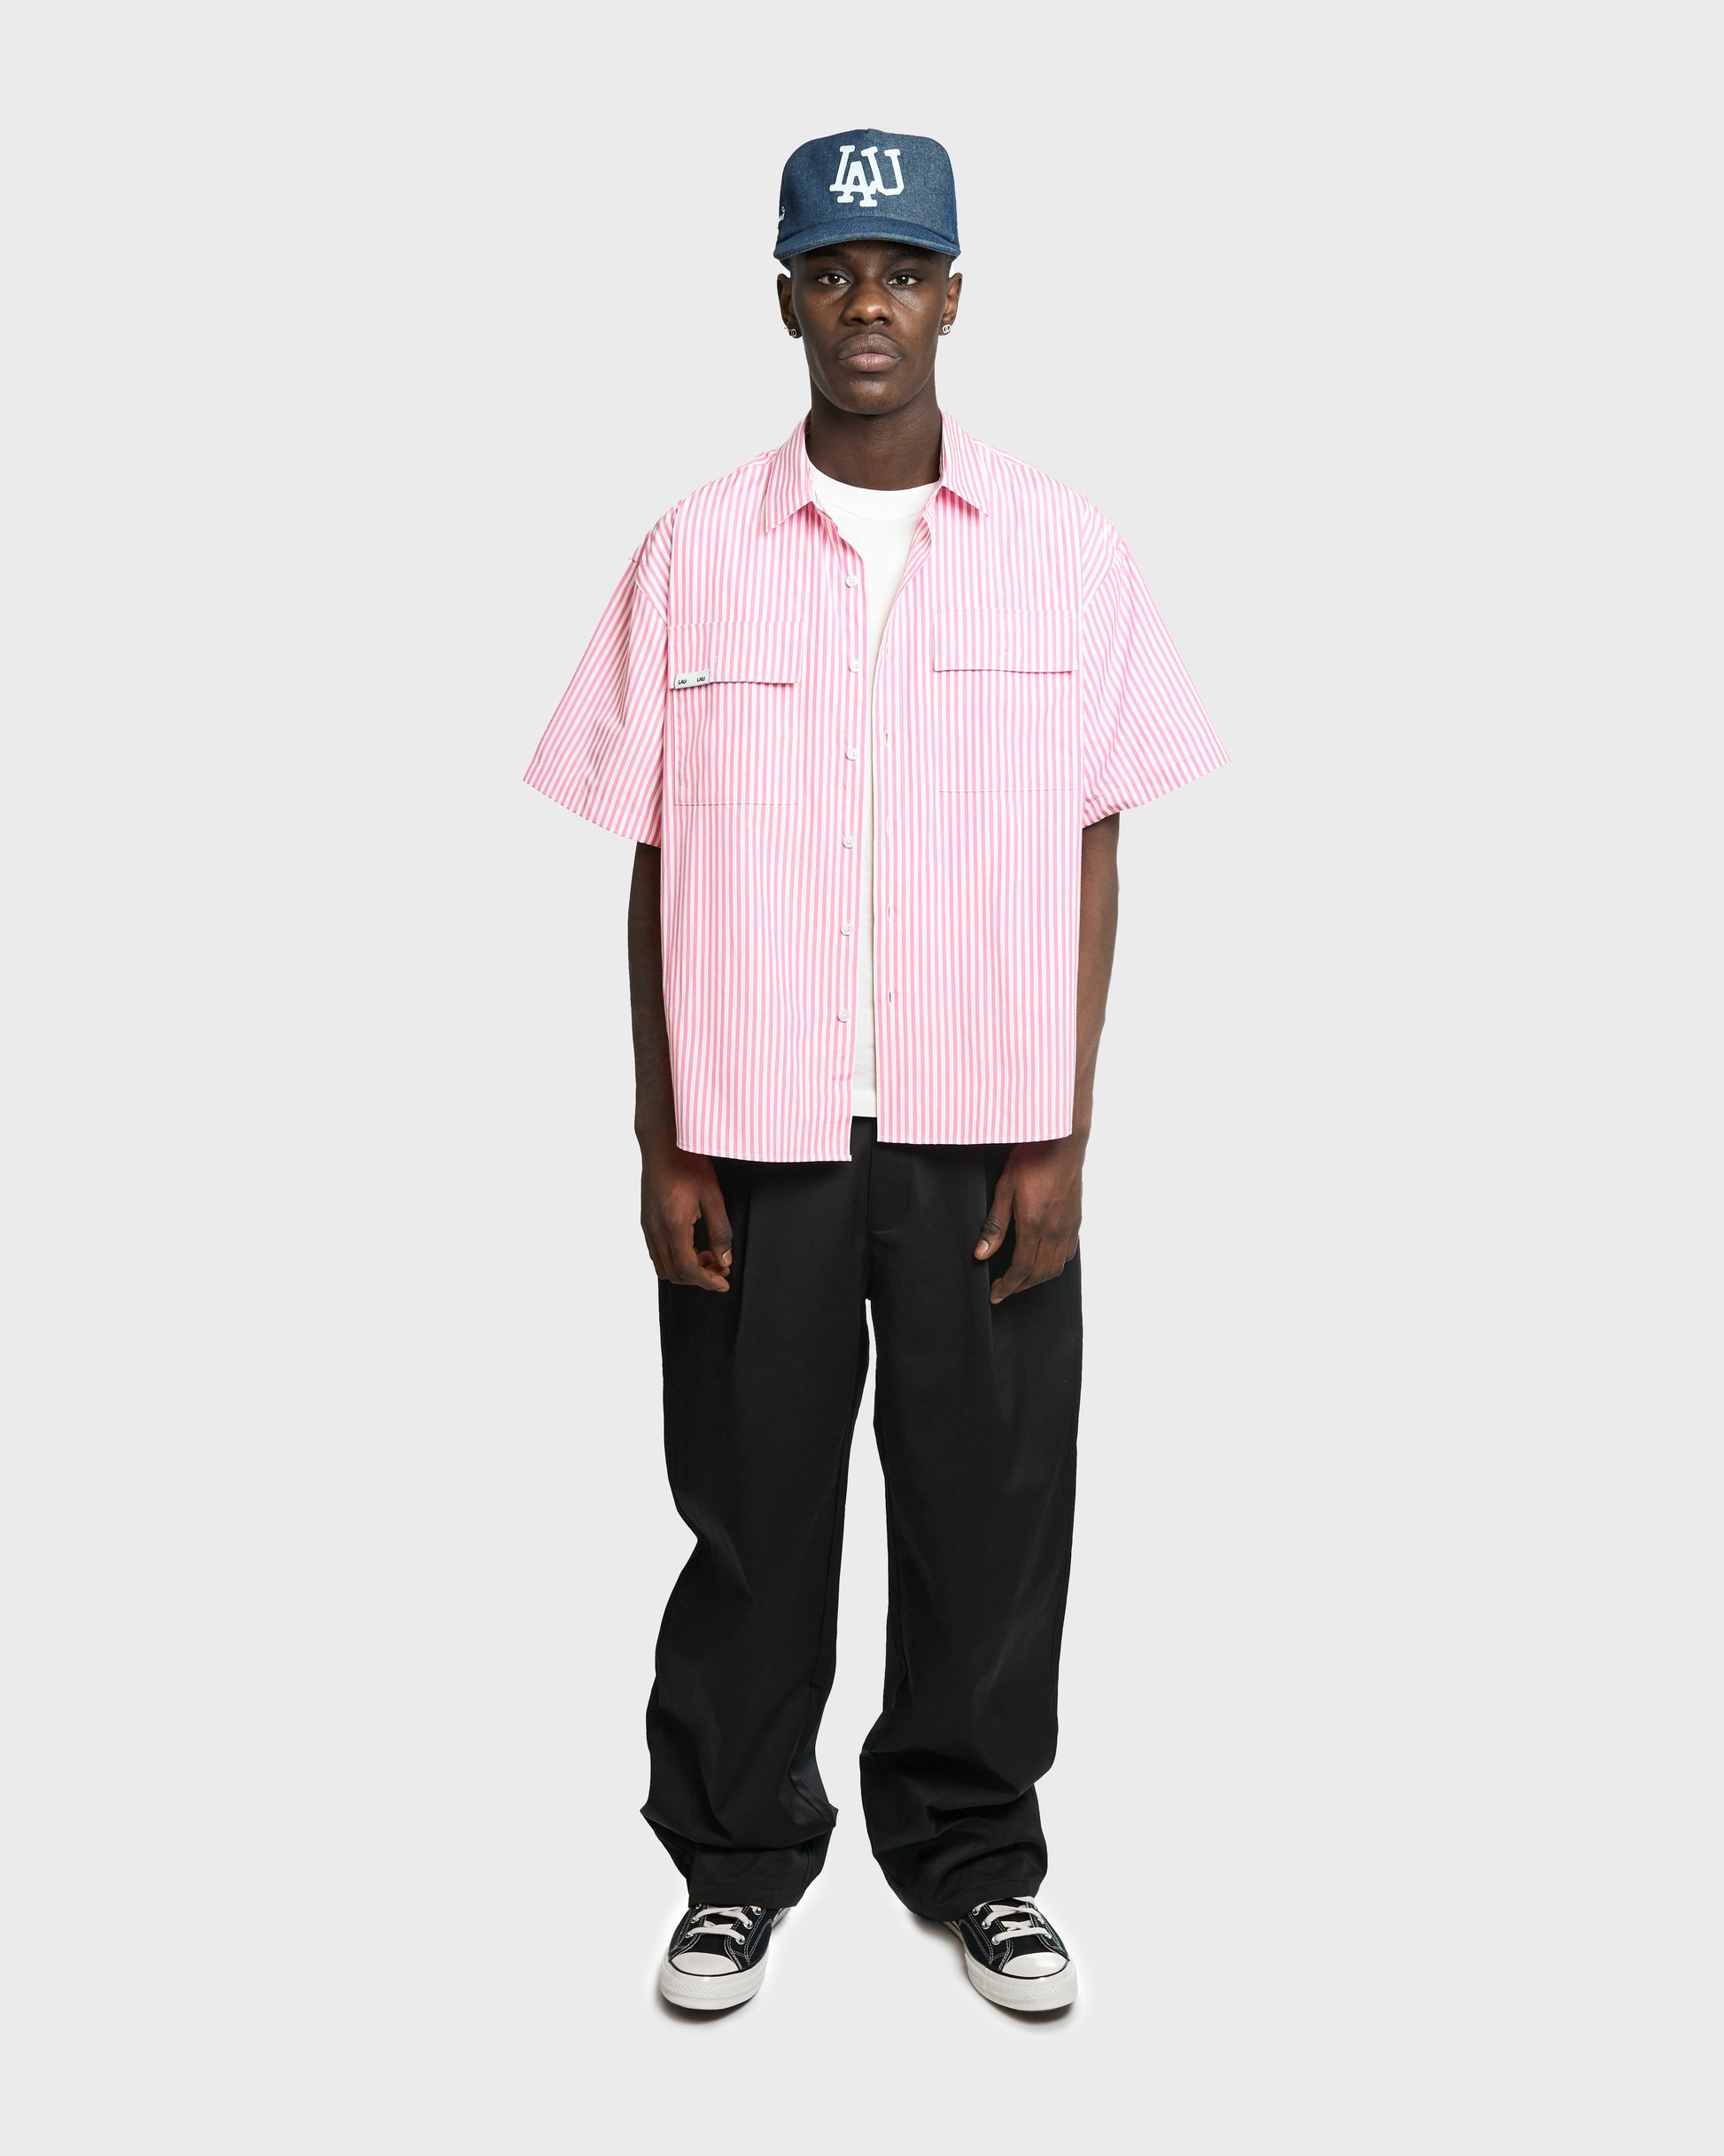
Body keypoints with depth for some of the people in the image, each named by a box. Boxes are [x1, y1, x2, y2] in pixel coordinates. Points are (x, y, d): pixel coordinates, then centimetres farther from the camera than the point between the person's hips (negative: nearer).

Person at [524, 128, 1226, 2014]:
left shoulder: (1063, 550, 1)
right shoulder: (696, 551, 1)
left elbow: (1090, 853, 2)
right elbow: (655, 863, 2)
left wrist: (1063, 1135, -3)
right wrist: (663, 1140, -1)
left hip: (982, 1133, 1)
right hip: (758, 1129, 0)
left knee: (987, 1501, 9)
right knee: (750, 1500, 10)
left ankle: (970, 1848, 30)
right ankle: (737, 1853, 29)